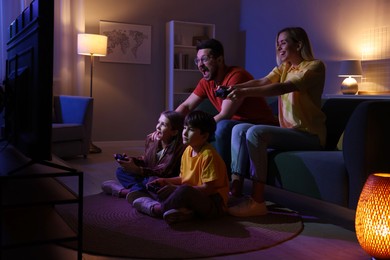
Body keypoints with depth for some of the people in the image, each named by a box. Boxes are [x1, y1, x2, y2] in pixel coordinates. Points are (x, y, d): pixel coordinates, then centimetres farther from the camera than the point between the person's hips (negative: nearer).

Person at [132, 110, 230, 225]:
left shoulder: (208, 155, -18)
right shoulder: (188, 150, 8)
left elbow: (207, 188, -21)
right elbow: (182, 178, 19)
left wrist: (177, 189, -22)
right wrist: (165, 181, 3)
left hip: (214, 204, -9)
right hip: (193, 197, 9)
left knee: (184, 190, -35)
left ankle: (157, 208, -11)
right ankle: (183, 210, -21)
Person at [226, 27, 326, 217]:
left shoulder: (315, 66, -8)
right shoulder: (284, 67, 16)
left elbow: (283, 87, -26)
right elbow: (262, 81, -4)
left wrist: (246, 92, -36)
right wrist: (235, 87, -23)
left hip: (309, 135, -8)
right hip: (288, 130, 8)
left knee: (255, 133, -27)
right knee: (239, 129, -3)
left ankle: (257, 202, -26)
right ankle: (235, 191, -9)